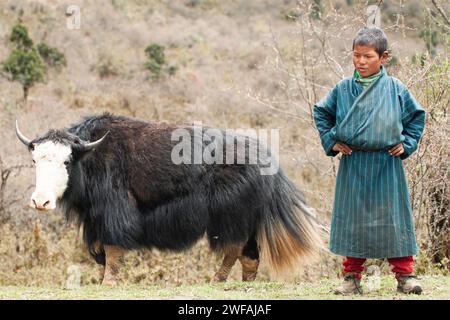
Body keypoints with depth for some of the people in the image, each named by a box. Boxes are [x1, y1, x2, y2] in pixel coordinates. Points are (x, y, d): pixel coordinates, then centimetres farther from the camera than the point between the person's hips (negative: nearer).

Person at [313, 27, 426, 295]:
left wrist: (406, 143, 2)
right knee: (352, 218, 5)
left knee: (393, 216, 2)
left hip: (386, 164, -1)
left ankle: (405, 274, 9)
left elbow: (417, 115, 10)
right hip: (353, 164, 2)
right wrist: (331, 141, 7)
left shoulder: (395, 89, -2)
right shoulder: (343, 89, 2)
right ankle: (352, 276, 13)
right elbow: (321, 112, 16)